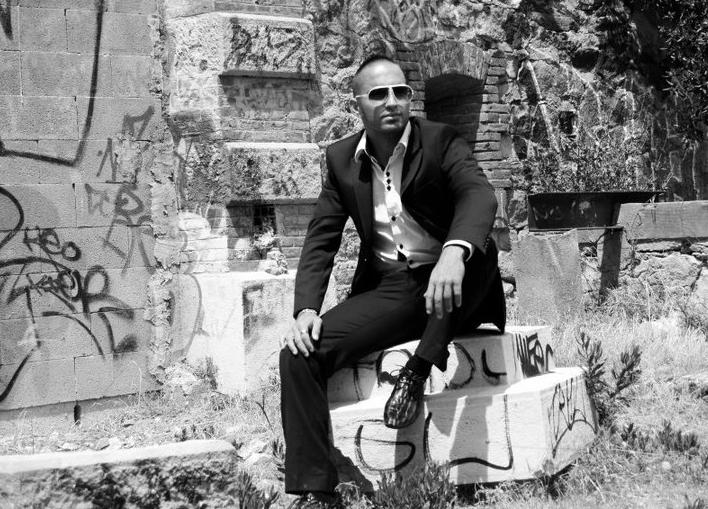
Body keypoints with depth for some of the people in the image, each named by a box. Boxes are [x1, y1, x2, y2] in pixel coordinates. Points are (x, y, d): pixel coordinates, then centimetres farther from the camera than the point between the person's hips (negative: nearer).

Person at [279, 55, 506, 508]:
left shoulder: (441, 141, -4)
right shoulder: (342, 158, 7)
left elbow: (480, 195, -23)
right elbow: (321, 240, 6)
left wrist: (454, 252, -45)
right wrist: (307, 309, -12)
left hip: (447, 288, -2)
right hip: (385, 292, 3)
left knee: (480, 249, -34)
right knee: (299, 354, -19)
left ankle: (418, 371, -20)